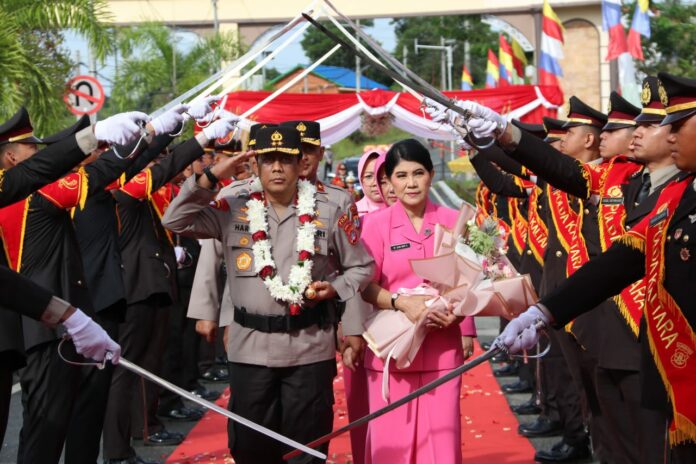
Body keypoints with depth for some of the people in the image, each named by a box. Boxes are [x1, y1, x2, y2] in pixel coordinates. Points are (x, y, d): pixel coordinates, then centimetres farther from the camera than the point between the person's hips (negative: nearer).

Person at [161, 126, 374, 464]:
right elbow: (175, 221, -3)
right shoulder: (233, 211, 3)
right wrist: (211, 177, -9)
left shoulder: (328, 214, 3)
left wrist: (334, 289, -7)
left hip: (310, 350, -1)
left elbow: (362, 266, 12)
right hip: (250, 349, 1)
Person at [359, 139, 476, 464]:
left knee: (441, 434, 1)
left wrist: (467, 330, -2)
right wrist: (402, 302, -19)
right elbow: (365, 285, -3)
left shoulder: (452, 221, 4)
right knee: (392, 438, 3)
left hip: (442, 346, 1)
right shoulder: (375, 223, -3)